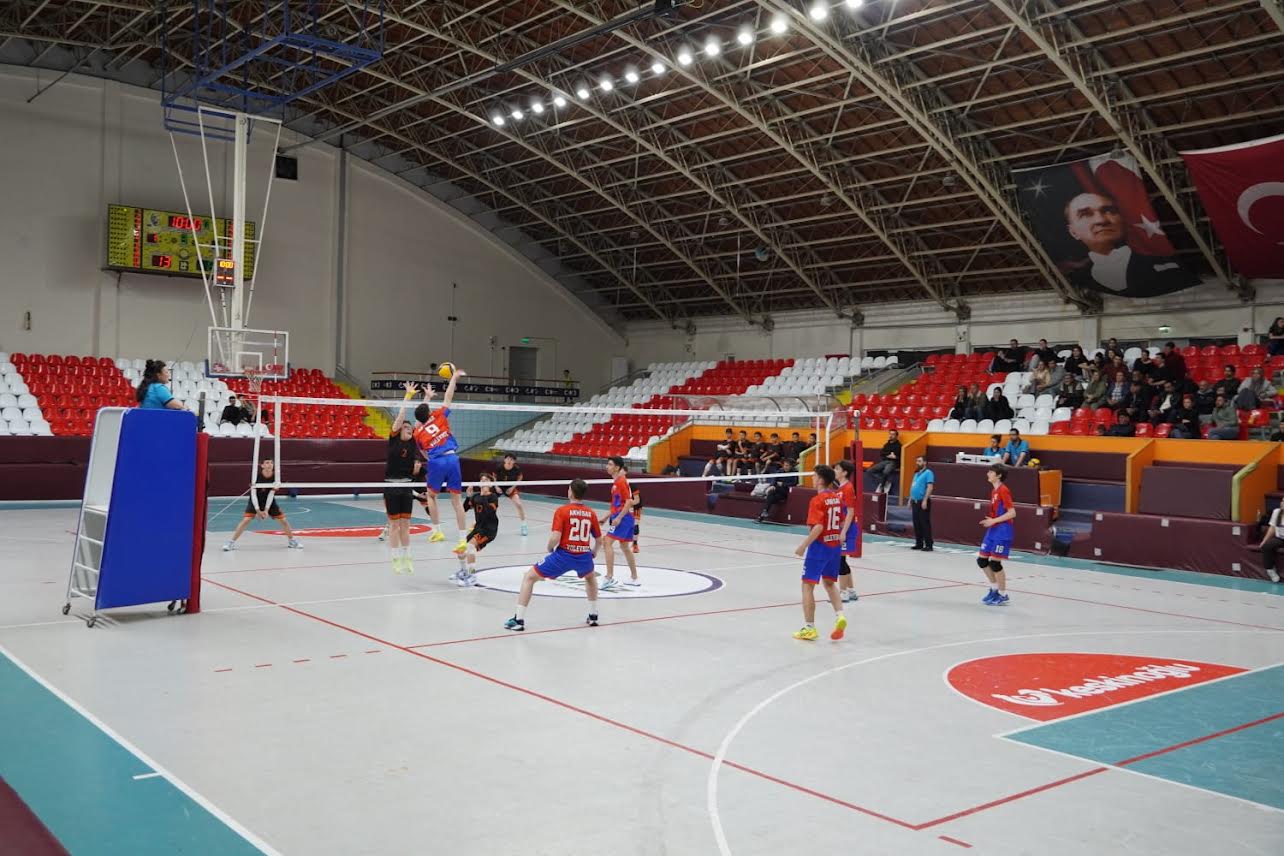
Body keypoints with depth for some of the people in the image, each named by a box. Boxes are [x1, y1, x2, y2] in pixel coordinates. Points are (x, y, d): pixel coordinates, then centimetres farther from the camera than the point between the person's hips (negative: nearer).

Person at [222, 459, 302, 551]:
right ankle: (231, 543, -8)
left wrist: (266, 510, -21)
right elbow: (253, 494, -20)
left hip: (269, 501, 2)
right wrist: (257, 510, -23)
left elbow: (271, 494, -16)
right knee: (246, 520, -18)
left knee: (283, 520, 0)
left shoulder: (275, 476, -17)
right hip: (255, 502, -2)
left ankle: (292, 541, 20)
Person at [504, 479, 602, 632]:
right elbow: (599, 540, 17)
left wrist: (550, 548, 8)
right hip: (584, 555, 4)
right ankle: (593, 616, 38)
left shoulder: (562, 511, -4)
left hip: (564, 554, -4)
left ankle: (519, 619, 7)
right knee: (590, 577, 39)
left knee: (529, 577, 12)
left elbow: (555, 537, -13)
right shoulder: (591, 513, 8)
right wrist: (594, 553, 37)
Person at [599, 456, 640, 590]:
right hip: (622, 517, 11)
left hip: (623, 518, -11)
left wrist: (619, 518, -24)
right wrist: (607, 516, 19)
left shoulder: (621, 481, -14)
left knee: (608, 542, -16)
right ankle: (634, 578, 26)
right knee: (624, 547, 18)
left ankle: (609, 578, -20)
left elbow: (629, 502, -20)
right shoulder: (617, 481, 16)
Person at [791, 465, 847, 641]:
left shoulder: (817, 500, -17)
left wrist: (803, 546, -18)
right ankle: (840, 616, 6)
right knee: (829, 583, 22)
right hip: (835, 545, 7)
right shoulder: (837, 498, 5)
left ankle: (809, 628, 5)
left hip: (820, 546, -7)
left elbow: (818, 528, -24)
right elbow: (841, 524, 12)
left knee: (807, 586, 3)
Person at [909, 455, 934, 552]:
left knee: (925, 524, -8)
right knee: (916, 524, 10)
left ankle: (928, 545, -6)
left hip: (923, 502, -8)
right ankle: (919, 543, 17)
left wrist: (925, 500, -22)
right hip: (915, 502, 8)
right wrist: (910, 500, 19)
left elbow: (930, 487, -16)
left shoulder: (928, 473, -8)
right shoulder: (916, 473, 19)